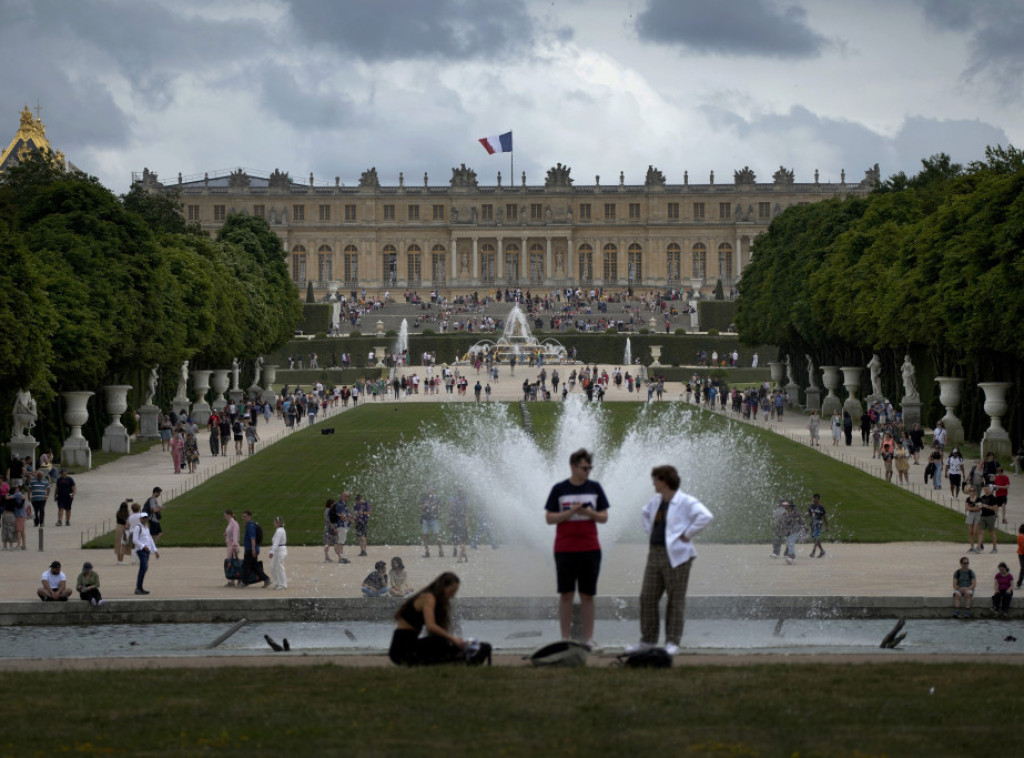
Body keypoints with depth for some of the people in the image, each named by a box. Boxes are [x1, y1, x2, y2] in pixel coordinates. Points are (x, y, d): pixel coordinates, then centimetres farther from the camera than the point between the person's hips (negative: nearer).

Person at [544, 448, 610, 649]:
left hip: (590, 549, 2)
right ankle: (565, 638, 5)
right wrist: (570, 513, -14)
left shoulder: (595, 488, 6)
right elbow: (549, 518, 0)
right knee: (566, 594, 1)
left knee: (587, 595, 4)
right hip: (565, 549, -2)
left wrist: (590, 513, -11)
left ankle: (588, 638, 7)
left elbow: (604, 517, 8)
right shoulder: (559, 489, 1)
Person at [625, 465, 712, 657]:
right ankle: (647, 640, 15)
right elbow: (645, 514, 36)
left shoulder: (686, 502, -10)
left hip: (675, 556, -8)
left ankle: (673, 642, 5)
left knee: (675, 600, -1)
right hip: (655, 553, 8)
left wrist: (687, 535, -18)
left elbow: (705, 516, -23)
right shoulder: (655, 501, 14)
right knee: (647, 598, 6)